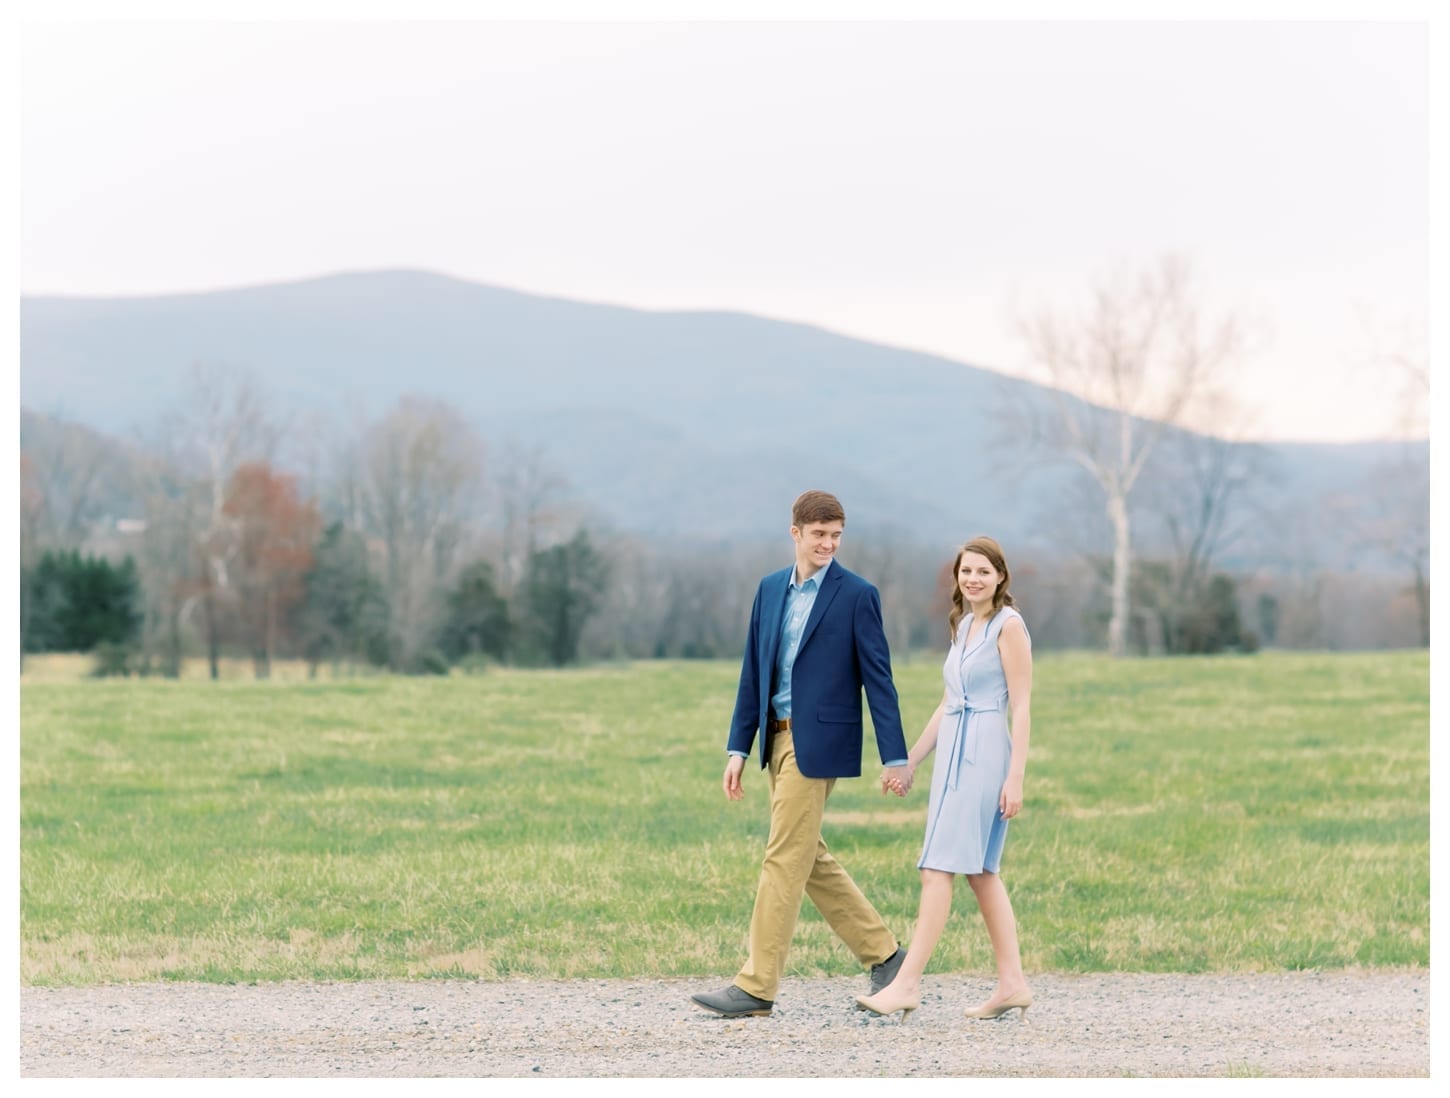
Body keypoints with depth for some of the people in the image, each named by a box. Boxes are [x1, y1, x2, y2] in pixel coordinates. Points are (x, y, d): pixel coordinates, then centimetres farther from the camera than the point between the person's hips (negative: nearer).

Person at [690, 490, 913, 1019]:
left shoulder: (857, 595, -6)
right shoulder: (771, 588, 11)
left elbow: (878, 679, -7)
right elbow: (753, 672, 13)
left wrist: (895, 757, -10)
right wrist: (738, 748, 9)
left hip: (819, 742, -7)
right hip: (778, 738, 7)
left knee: (784, 861, -7)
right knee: (809, 859, 12)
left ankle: (757, 986, -3)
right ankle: (883, 953, 24)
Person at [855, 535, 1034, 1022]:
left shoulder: (1008, 626, -8)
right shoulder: (962, 626, 16)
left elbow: (1022, 707, -12)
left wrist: (1016, 776, -18)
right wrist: (911, 761, 19)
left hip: (984, 753, -9)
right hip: (955, 752, 9)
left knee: (939, 868, -11)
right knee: (980, 871, 9)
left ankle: (907, 983, -13)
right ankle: (1012, 982, 13)